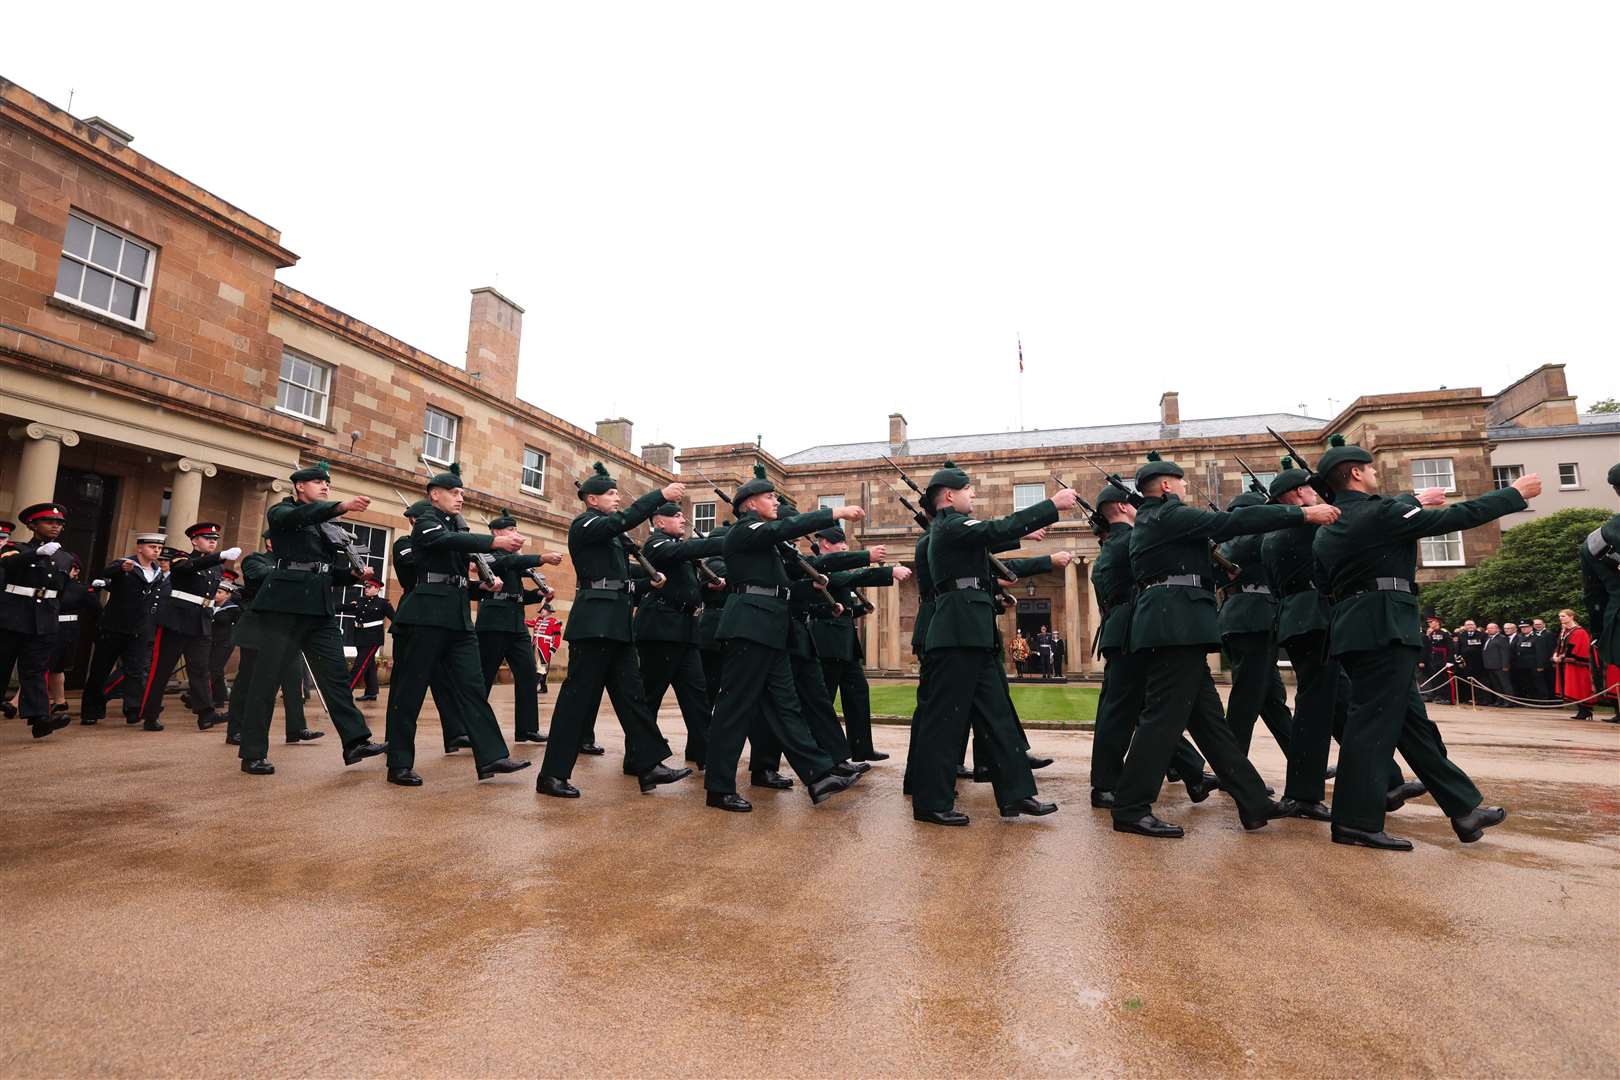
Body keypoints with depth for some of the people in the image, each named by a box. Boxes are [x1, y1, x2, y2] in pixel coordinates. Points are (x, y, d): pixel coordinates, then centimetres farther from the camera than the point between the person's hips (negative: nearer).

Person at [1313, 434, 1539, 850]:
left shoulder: (1326, 532, 15)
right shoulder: (1379, 512, -9)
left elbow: (1323, 586, 17)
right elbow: (1456, 517, -4)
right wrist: (1516, 493, 9)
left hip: (1351, 630, 9)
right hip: (1384, 630, -9)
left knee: (1411, 721, 13)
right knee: (1374, 722, -7)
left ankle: (1464, 807, 23)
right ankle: (1356, 822, -4)